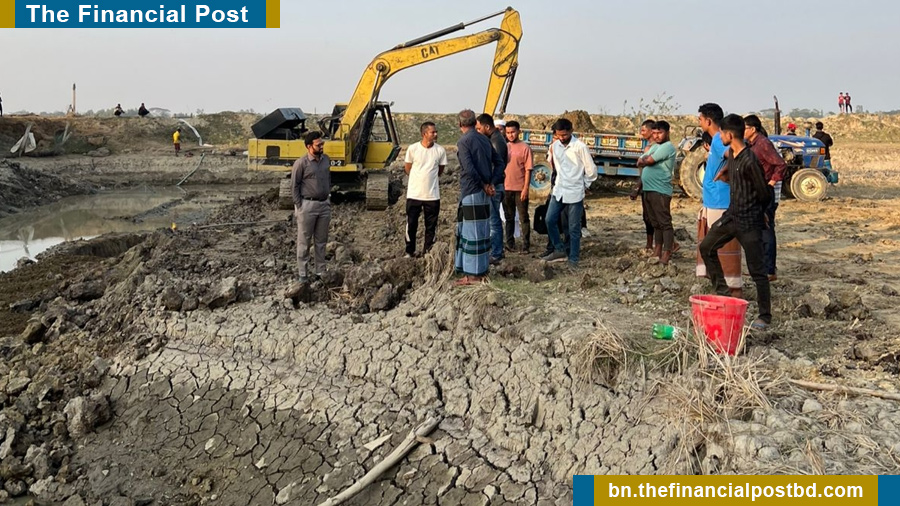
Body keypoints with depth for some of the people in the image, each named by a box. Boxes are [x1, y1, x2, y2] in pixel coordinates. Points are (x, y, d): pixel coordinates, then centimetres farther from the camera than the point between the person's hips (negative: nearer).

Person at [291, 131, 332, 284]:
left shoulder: (326, 160, 6)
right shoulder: (301, 163, -11)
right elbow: (294, 185, -8)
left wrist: (328, 197, 13)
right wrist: (299, 206, -9)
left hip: (324, 204, 6)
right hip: (308, 205, -6)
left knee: (321, 241, 12)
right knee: (304, 241, 3)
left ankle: (320, 272, 22)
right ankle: (303, 274, 9)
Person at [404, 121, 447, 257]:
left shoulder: (440, 150, -5)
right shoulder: (413, 149, -8)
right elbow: (407, 168, 7)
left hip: (433, 195, 1)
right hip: (414, 194, -1)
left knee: (431, 226, 8)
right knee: (411, 224, 6)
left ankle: (428, 251, 22)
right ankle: (410, 251, 20)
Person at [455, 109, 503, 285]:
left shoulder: (463, 142, -11)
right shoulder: (485, 139, 11)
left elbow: (469, 169, -21)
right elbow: (500, 163, 12)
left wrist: (484, 186, -9)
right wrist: (490, 183, 4)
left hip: (471, 193, -7)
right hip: (483, 194, 8)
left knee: (472, 232, -4)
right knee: (482, 231, 14)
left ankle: (473, 274, 0)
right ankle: (481, 269, 22)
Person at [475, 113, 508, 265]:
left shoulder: (497, 141, -16)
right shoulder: (494, 138, 13)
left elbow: (499, 166, -23)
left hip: (494, 185, -10)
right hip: (493, 184, 10)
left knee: (493, 221, -5)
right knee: (494, 220, 16)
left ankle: (495, 255, 0)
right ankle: (497, 251, 25)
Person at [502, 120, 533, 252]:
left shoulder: (525, 148, -5)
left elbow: (528, 170, -8)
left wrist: (525, 188, -14)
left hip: (520, 189, -5)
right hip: (506, 188, 5)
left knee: (523, 217, 2)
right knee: (509, 217, 12)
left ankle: (526, 244, 7)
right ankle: (510, 243, 20)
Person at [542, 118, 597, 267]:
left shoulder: (580, 147, -12)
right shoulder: (554, 146, 4)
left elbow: (591, 170, -6)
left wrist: (583, 185, 4)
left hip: (574, 193, -5)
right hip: (558, 191, 5)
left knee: (574, 228, 1)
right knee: (550, 220, 0)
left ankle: (573, 259, 10)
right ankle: (559, 250, 15)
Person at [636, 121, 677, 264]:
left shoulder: (667, 147, -10)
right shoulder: (654, 146, 20)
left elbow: (648, 161, -16)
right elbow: (640, 162, 12)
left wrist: (644, 159, 5)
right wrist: (646, 159, -8)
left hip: (660, 191, -9)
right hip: (648, 190, 9)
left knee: (665, 223, -7)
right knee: (655, 223, 14)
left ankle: (666, 254, -8)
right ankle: (656, 252, 20)